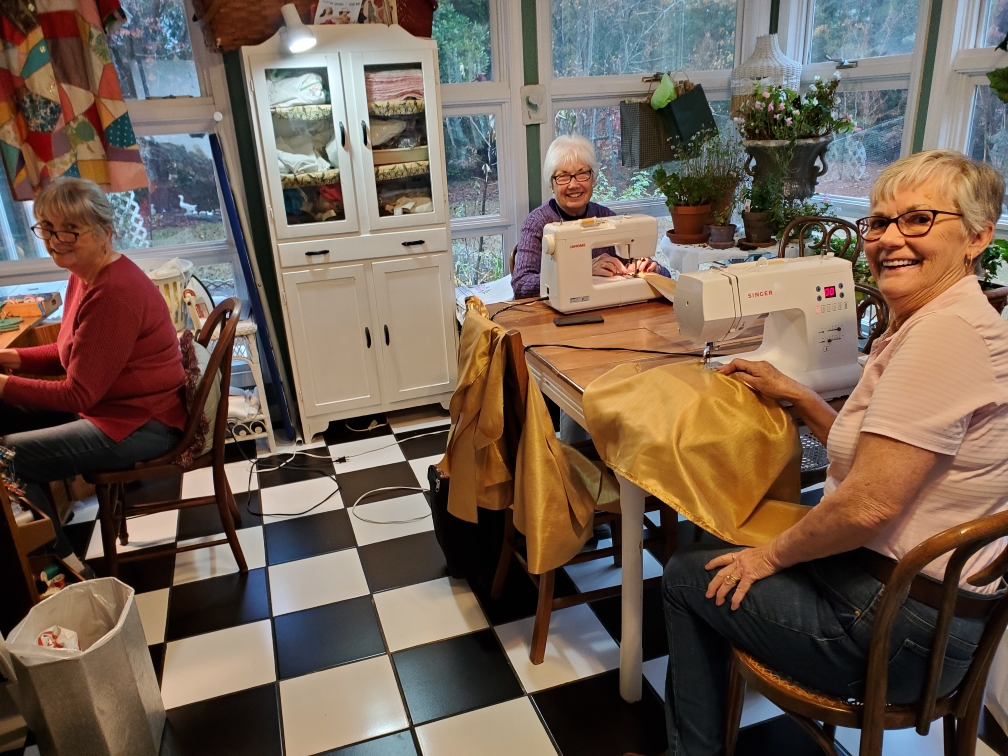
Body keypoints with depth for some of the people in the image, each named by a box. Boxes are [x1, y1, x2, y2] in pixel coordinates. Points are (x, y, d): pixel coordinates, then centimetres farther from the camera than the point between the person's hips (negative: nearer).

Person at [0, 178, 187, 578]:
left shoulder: (114, 293, -25)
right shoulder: (85, 274, 4)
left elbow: (78, 395, -22)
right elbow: (71, 352, 15)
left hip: (141, 424, -10)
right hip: (104, 401, 10)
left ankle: (64, 564, 8)